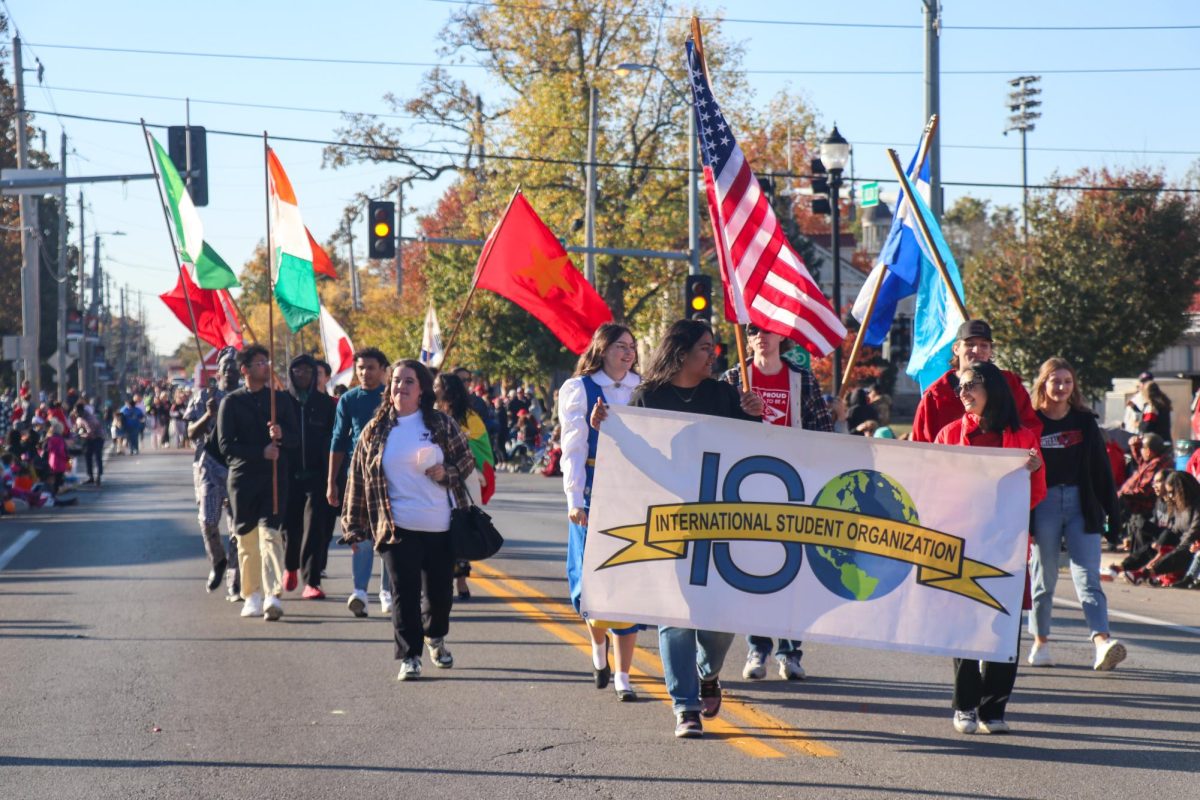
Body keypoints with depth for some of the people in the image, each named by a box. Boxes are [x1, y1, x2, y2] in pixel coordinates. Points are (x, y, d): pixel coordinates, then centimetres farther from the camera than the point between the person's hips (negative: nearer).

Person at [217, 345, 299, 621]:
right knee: (247, 539, 5)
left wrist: (281, 435, -15)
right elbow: (226, 445, -4)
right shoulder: (231, 402, 4)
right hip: (243, 477, 0)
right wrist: (261, 452, -14)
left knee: (270, 533, -13)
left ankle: (273, 596, -22)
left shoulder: (281, 399, 10)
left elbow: (295, 439, 8)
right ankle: (252, 596, 15)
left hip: (275, 476, 0)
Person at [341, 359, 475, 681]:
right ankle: (409, 657, -1)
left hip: (441, 526, 1)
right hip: (398, 529, -1)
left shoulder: (442, 424, 5)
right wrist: (355, 526, 6)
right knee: (404, 593, -7)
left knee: (440, 591, 9)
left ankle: (436, 638, 37)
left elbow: (467, 459, 10)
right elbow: (359, 478, 8)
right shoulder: (375, 431, 6)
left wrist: (446, 473, -11)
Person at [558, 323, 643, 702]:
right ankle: (598, 644, 32)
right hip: (594, 496, -2)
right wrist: (574, 498, -11)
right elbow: (573, 448, -3)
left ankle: (623, 675, 3)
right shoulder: (578, 390, 1)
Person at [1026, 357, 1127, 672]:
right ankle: (1040, 643, 19)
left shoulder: (1084, 421, 8)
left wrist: (1112, 511, 7)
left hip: (1081, 504, 1)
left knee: (1088, 575, -8)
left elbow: (1101, 468, 10)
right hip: (1044, 505, -1)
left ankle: (1102, 642, -21)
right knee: (1043, 576, 7)